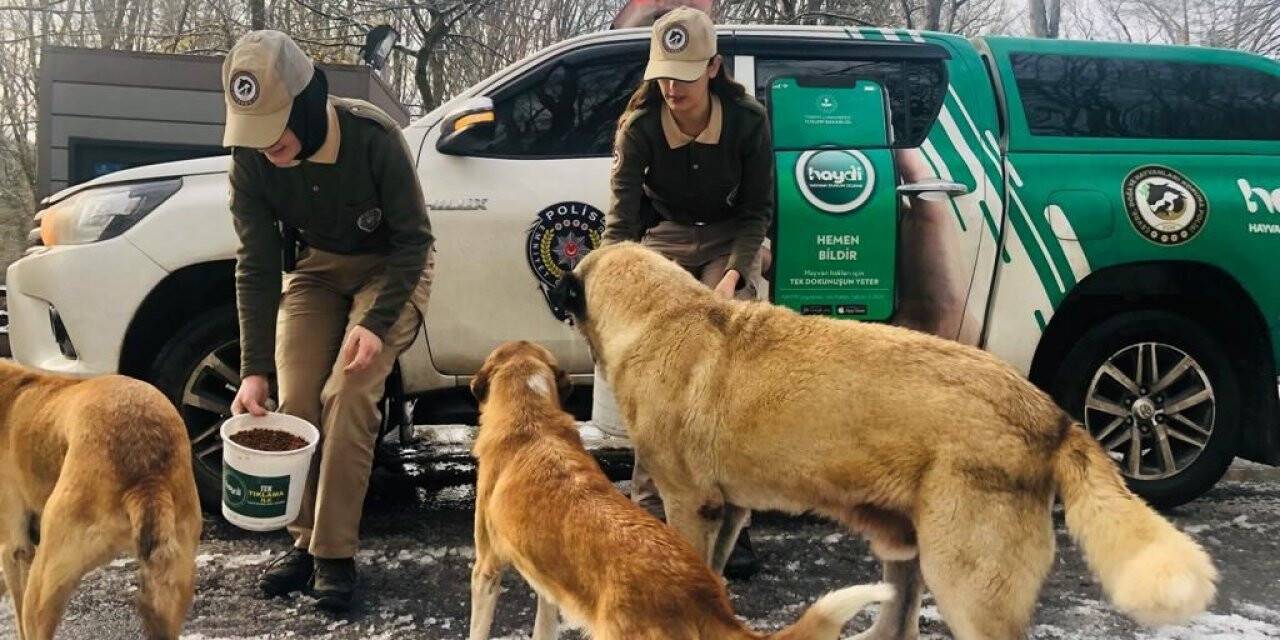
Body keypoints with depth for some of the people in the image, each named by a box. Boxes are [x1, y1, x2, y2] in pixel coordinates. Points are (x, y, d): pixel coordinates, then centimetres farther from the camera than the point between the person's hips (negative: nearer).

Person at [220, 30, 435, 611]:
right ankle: (305, 539, 8)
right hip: (315, 266, 4)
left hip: (390, 267, -4)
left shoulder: (373, 137, -32)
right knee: (296, 400, -7)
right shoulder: (251, 158, -22)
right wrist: (254, 370, -21)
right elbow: (256, 265, -16)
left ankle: (335, 553, -9)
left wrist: (376, 323, -32)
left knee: (348, 395, -18)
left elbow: (413, 240, -22)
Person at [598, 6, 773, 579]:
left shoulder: (747, 120, -16)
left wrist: (734, 273, -22)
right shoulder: (639, 127, -17)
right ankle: (650, 512, 0)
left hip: (729, 241, -1)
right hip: (664, 241, 1)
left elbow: (757, 209, -7)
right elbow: (621, 216, -23)